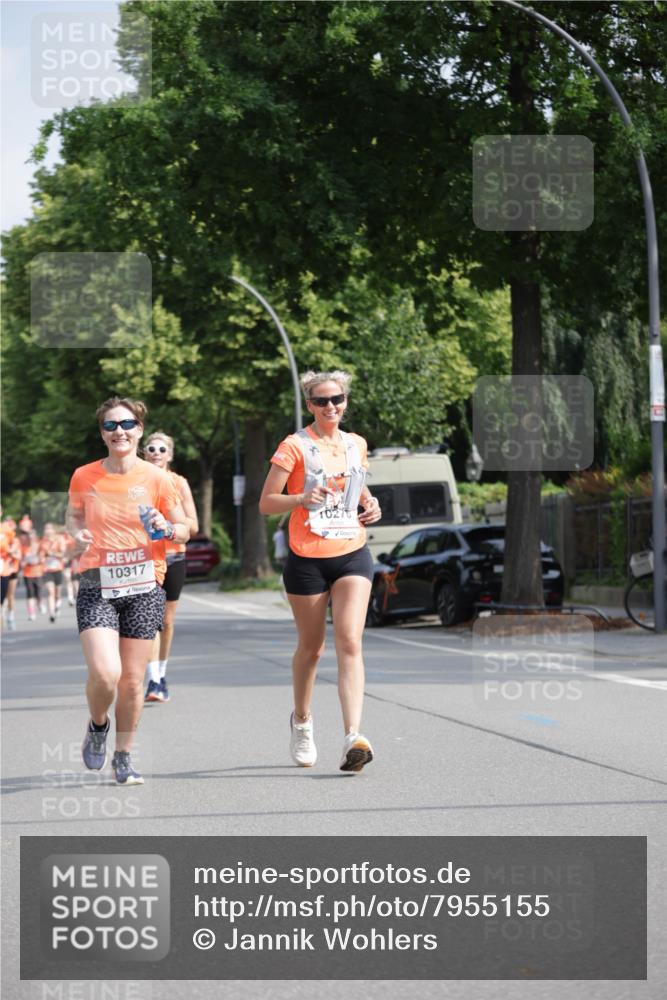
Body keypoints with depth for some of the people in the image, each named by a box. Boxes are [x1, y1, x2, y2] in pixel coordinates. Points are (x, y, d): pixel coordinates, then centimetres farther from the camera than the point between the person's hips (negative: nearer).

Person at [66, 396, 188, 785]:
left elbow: (184, 529, 7)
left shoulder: (156, 478, -2)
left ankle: (124, 757, 22)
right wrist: (78, 533, -2)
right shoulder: (84, 477, 2)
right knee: (105, 673, -16)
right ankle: (98, 726, 16)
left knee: (132, 680, 3)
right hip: (97, 586, 0)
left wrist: (168, 529, -15)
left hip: (143, 586, 0)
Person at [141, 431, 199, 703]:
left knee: (167, 620, 11)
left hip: (173, 556, 2)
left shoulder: (179, 483, 3)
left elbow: (193, 527, -1)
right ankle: (153, 681, -21)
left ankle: (161, 675, 27)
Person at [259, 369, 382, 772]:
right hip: (307, 559, -2)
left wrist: (371, 504, 7)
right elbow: (266, 503, -6)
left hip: (352, 556, 3)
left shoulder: (356, 444, 10)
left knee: (350, 642, -13)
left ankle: (353, 737, -22)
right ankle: (302, 721, 35)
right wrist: (302, 498, -24)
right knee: (312, 647, 9)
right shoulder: (295, 446, -5)